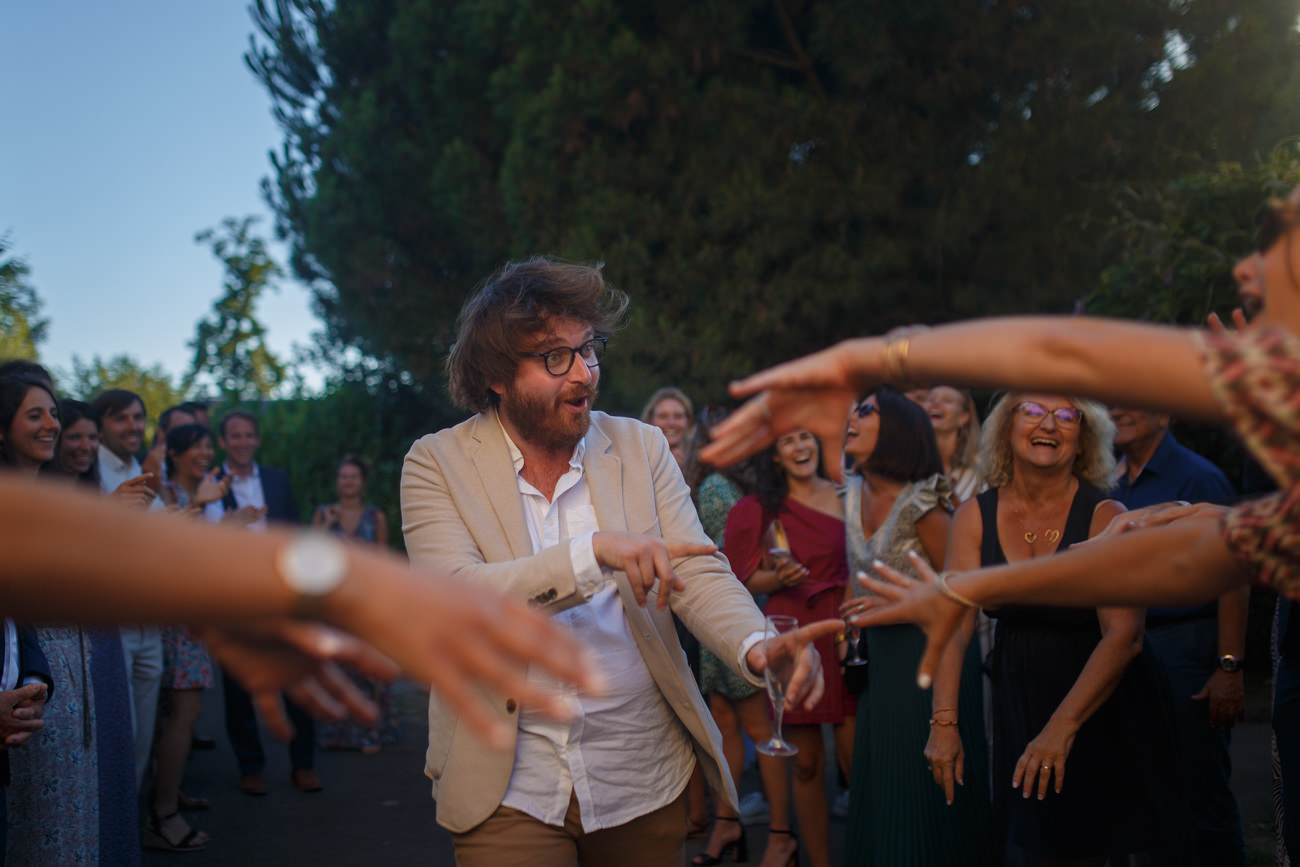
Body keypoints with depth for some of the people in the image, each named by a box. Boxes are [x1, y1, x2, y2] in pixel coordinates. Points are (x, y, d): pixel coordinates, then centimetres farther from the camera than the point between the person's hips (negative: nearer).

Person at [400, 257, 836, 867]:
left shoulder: (641, 448, 1)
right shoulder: (436, 463, -6)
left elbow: (697, 573, -6)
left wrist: (758, 648, -27)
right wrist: (594, 551, -33)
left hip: (645, 779, 3)